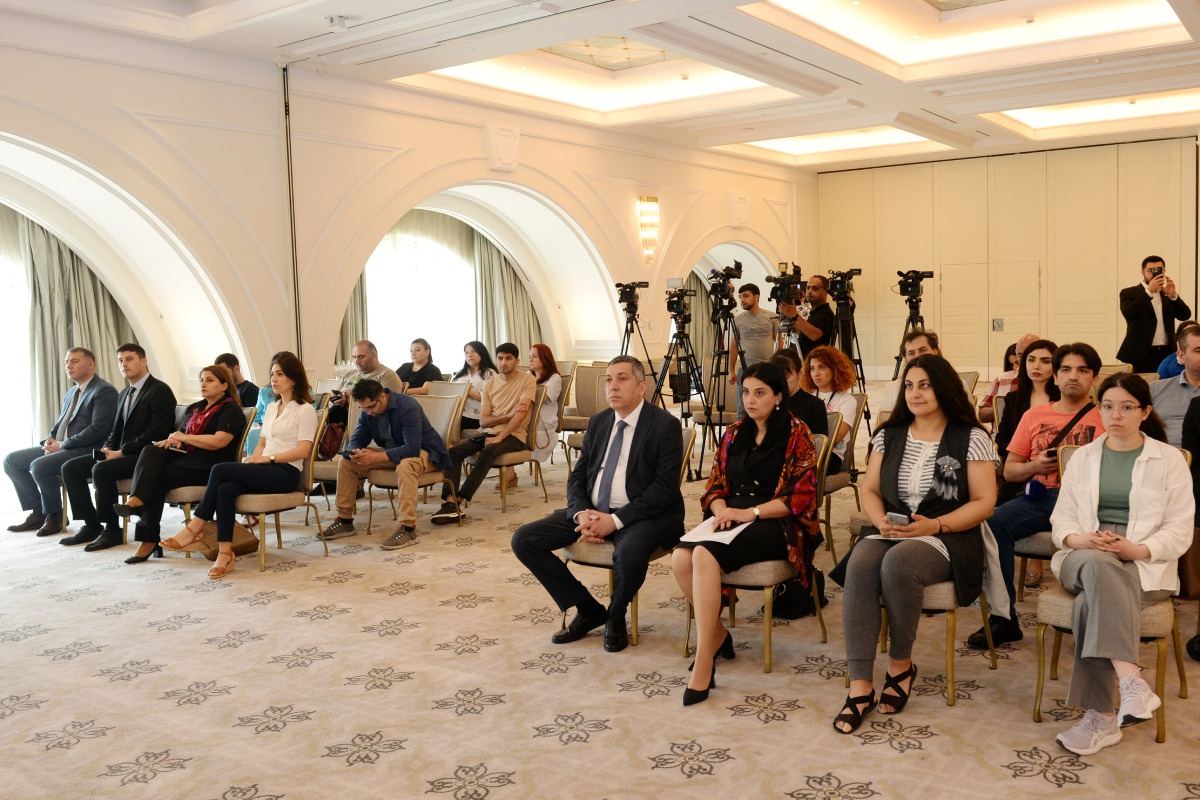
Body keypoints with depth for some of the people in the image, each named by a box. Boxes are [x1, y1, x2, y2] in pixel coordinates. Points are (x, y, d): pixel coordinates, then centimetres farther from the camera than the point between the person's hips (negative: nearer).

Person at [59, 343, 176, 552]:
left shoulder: (160, 390, -9)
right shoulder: (124, 394, 20)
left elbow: (157, 431, -18)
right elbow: (117, 430, 23)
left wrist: (122, 452, -19)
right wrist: (108, 449, 0)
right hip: (122, 453, 9)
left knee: (101, 470, -31)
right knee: (70, 468, -2)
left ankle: (112, 530, -16)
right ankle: (92, 525, 3)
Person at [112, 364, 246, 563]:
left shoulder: (231, 410, -2)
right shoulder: (193, 409, 25)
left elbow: (218, 441, -16)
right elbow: (179, 433, 26)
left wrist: (184, 437, -8)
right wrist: (173, 438, 0)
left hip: (210, 465, -7)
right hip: (185, 457, 7)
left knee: (158, 478, -25)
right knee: (151, 451, -24)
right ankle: (136, 500, -40)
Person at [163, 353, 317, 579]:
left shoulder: (305, 410, -1)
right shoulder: (271, 407, 24)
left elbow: (303, 450, -10)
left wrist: (268, 458, -15)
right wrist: (253, 458, 2)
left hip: (286, 473, -6)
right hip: (266, 471, 7)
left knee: (220, 470, -24)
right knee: (226, 489, -28)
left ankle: (196, 527, -14)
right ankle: (225, 553, -33)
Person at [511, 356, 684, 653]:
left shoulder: (665, 425, -7)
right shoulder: (597, 422, 12)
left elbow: (665, 487, -15)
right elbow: (577, 476, 11)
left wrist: (616, 520, -21)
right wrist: (581, 514, -10)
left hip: (642, 515, -6)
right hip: (592, 510, 6)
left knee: (629, 552, -40)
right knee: (523, 540, -8)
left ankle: (615, 617, -4)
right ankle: (588, 610, 5)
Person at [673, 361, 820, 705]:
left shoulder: (796, 435, -2)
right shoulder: (735, 432, 15)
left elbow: (801, 497, -8)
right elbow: (716, 484, 16)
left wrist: (750, 512, -17)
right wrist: (721, 509, -7)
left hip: (775, 524, -6)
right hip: (731, 519, 6)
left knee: (706, 555, -33)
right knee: (681, 556, -26)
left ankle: (703, 665, -28)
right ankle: (717, 634, -2)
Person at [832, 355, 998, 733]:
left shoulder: (972, 439, 1)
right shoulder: (889, 436, 15)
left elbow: (984, 502, -2)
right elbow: (870, 490, 14)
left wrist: (934, 525, -16)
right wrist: (881, 520, -8)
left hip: (946, 538, -4)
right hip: (890, 532, 4)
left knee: (897, 563, -37)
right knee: (860, 565, -31)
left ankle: (901, 663, -12)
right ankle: (860, 686, -30)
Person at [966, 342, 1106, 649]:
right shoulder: (1034, 416, 19)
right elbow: (1009, 471, 18)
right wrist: (1034, 466, -3)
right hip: (1038, 496, 3)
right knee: (993, 523, -27)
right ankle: (1003, 616, -18)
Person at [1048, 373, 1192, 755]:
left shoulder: (1169, 459, 7)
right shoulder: (1082, 457, 17)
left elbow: (1180, 530, 0)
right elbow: (1062, 517, 10)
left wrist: (1137, 549, -19)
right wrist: (1079, 539, -14)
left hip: (1144, 564, -2)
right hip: (1084, 557, 2)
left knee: (1091, 603, -35)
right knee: (1098, 566, -38)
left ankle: (1102, 717, -33)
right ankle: (1130, 681, -45)